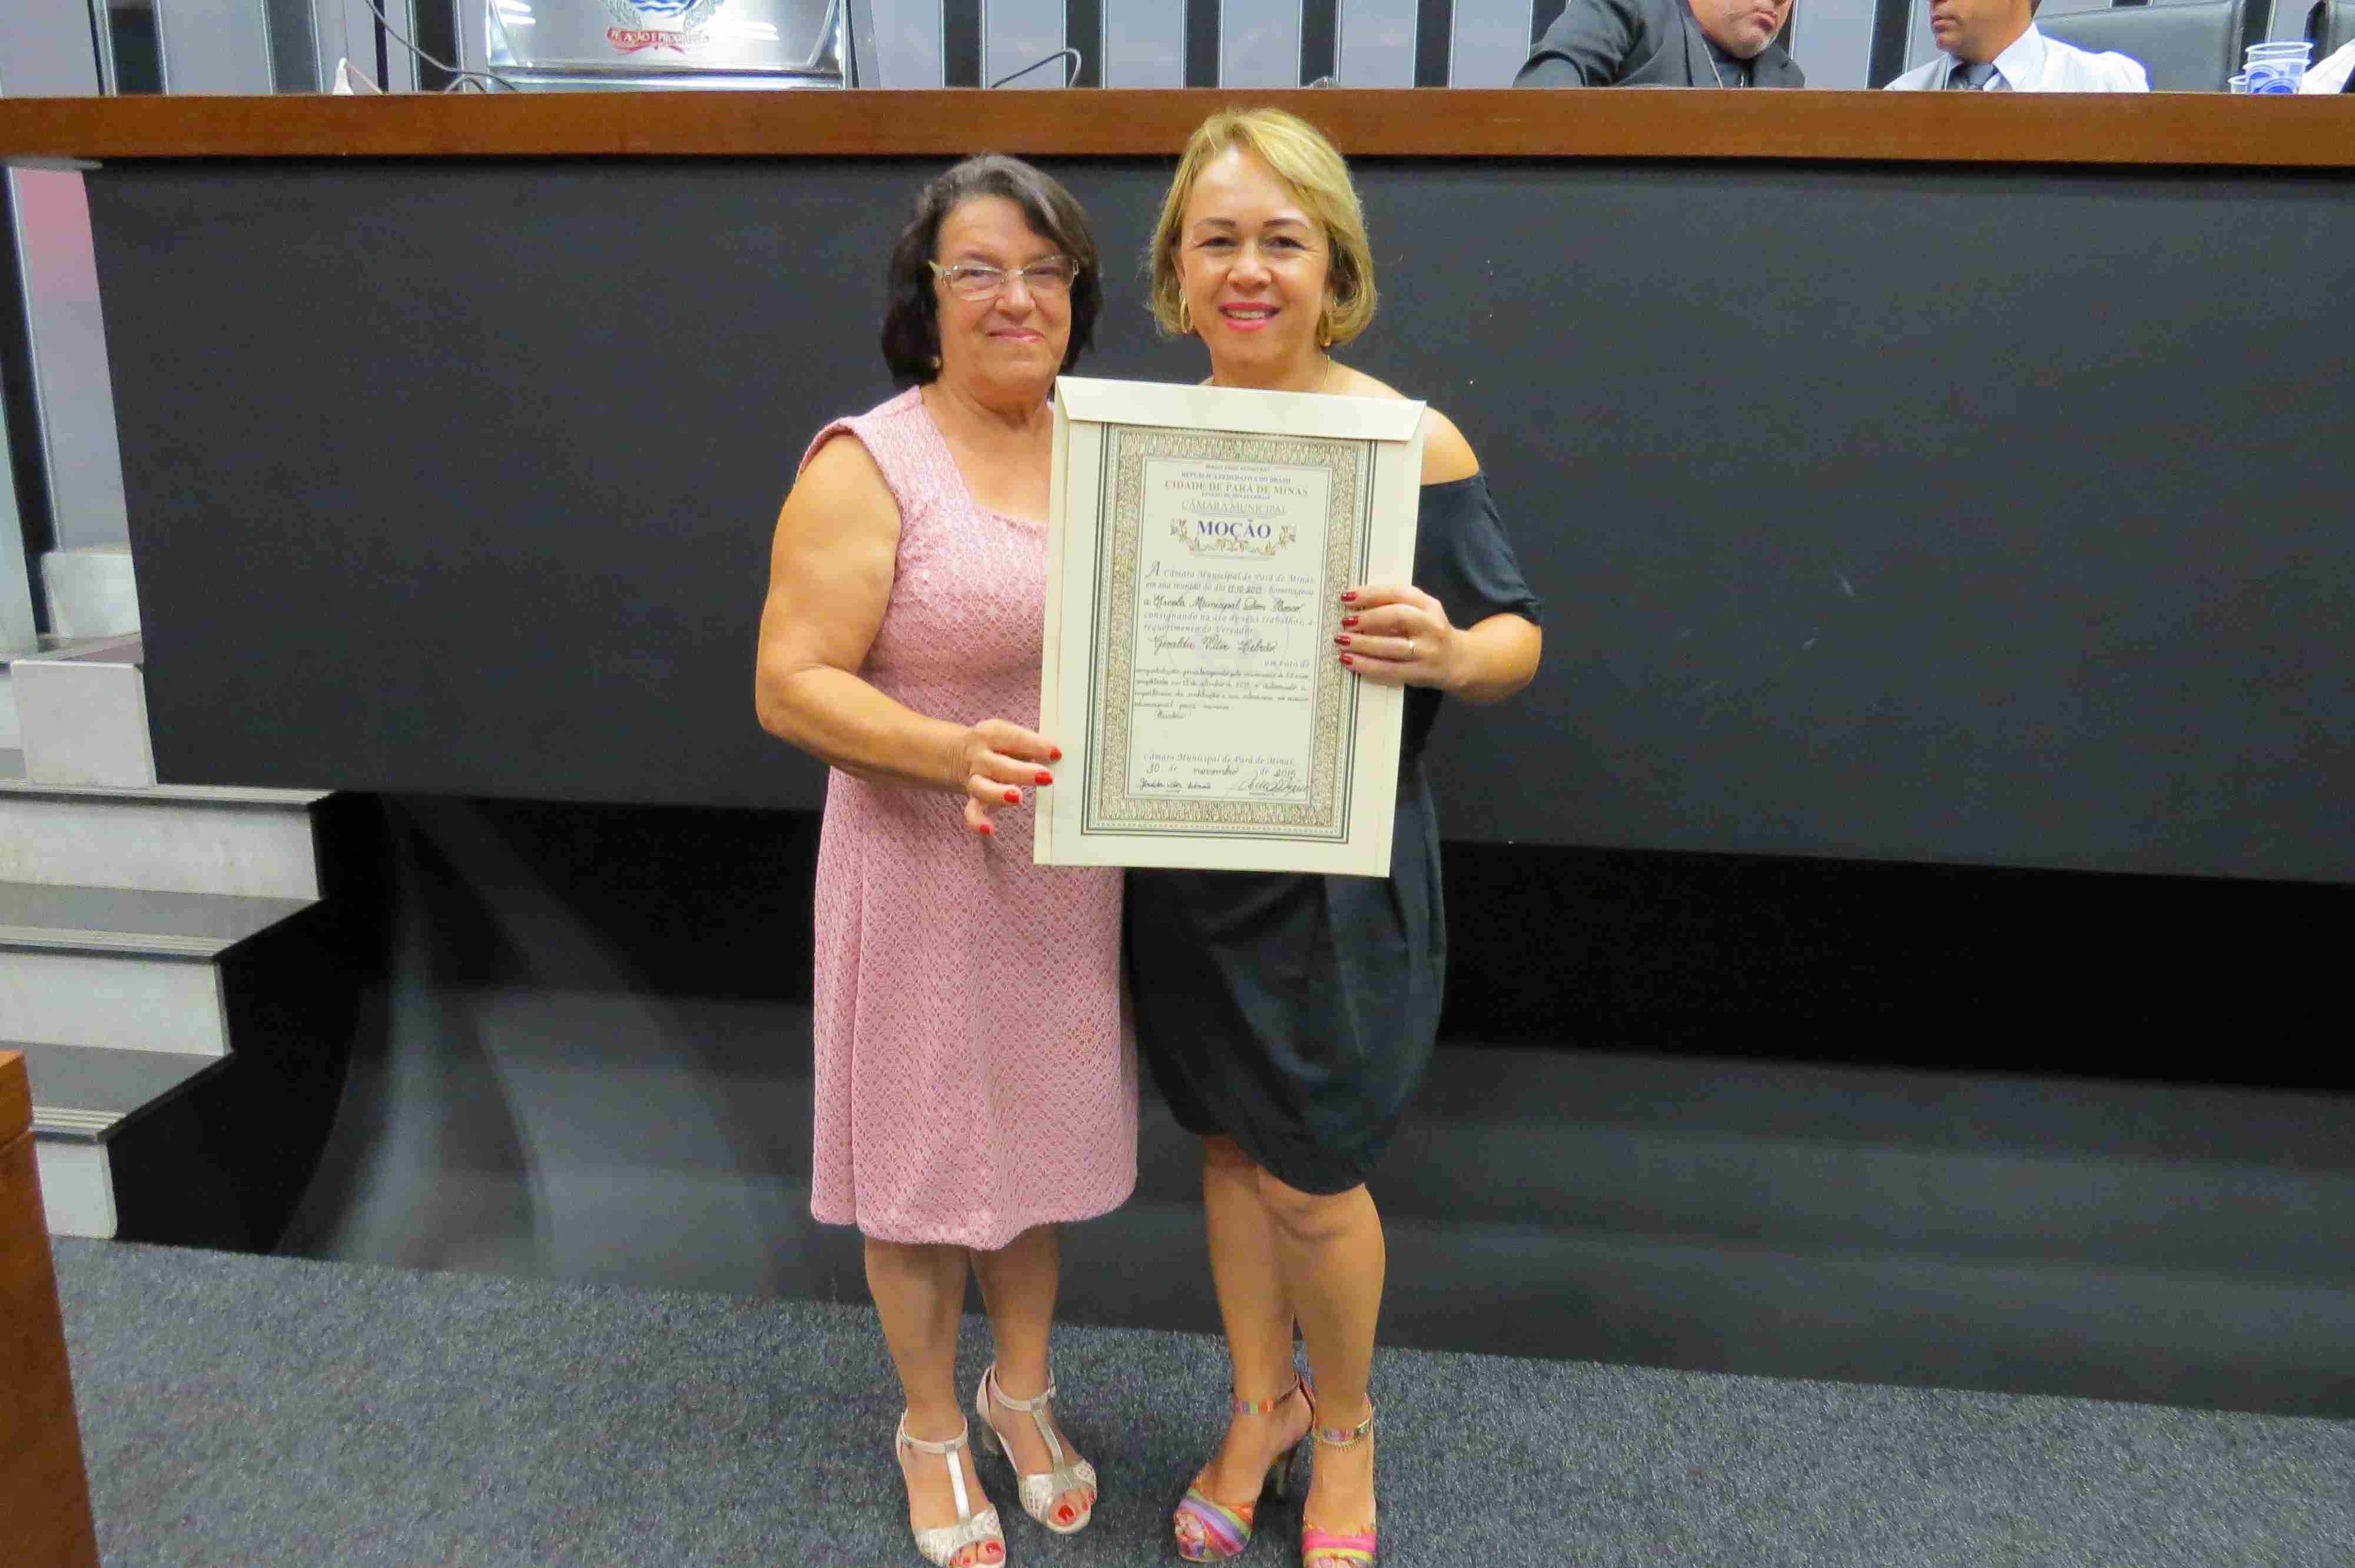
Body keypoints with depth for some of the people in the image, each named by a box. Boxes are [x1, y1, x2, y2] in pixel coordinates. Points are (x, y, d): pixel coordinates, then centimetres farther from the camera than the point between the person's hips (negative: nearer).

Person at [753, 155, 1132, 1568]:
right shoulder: (868, 468, -12)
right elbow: (791, 686, -16)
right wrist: (956, 751, -31)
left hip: (1070, 870, 5)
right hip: (927, 874, -5)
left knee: (1042, 1138, 19)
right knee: (929, 1153, 11)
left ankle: (1023, 1389, 44)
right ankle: (932, 1423, 37)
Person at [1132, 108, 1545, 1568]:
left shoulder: (1414, 444, -14)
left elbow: (1518, 633, -8)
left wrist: (1452, 654, -31)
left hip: (1338, 872, -4)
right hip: (1184, 857, 5)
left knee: (1306, 1178, 8)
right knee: (1228, 1141, 18)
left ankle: (1345, 1427, 38)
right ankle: (1261, 1404, 42)